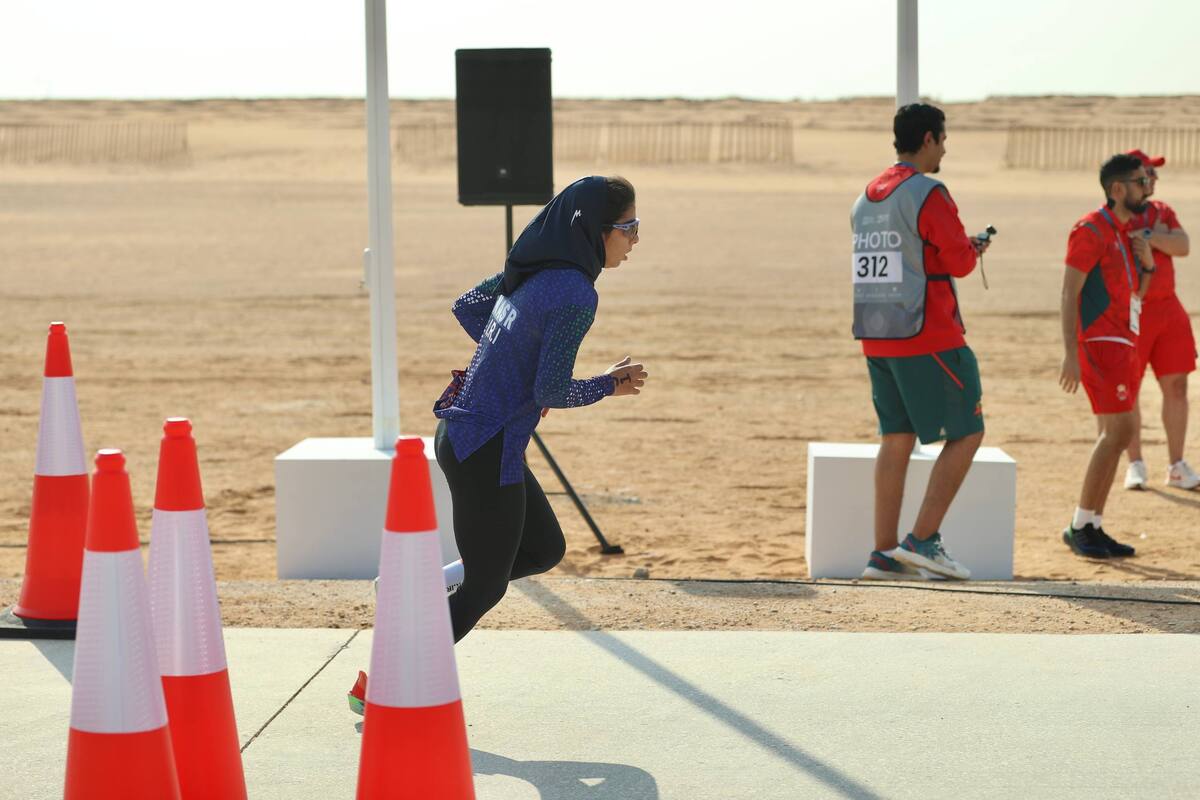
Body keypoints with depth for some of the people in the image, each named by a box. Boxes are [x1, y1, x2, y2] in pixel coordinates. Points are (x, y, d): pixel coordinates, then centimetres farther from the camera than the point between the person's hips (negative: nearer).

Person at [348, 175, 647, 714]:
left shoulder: (530, 271, 6)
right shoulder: (576, 294, -20)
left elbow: (466, 307, 21)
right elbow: (551, 394, -21)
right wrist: (609, 386, -4)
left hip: (459, 433, 9)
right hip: (486, 452, -9)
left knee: (545, 549, 21)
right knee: (485, 587, 7)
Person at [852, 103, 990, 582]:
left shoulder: (865, 198, 14)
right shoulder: (927, 194, -12)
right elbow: (960, 262, -11)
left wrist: (965, 249, 21)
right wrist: (972, 248, 11)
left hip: (876, 338, 8)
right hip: (927, 337, -8)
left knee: (896, 439, 11)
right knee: (966, 434, 2)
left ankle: (884, 554, 9)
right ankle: (923, 541, -3)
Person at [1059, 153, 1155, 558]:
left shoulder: (1126, 233, 17)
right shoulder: (1092, 230, -10)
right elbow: (1069, 293, -16)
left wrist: (1147, 264, 2)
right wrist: (1071, 354, -23)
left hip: (1124, 343, 10)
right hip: (1100, 344, -9)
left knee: (1115, 436, 9)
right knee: (1118, 431, -14)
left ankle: (1092, 528, 13)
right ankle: (1081, 526, -8)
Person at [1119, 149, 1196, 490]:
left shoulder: (1162, 211, 13)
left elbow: (1182, 246, -4)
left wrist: (1148, 236, -14)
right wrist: (1157, 235, -13)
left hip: (1167, 307, 6)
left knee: (1176, 386, 5)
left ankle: (1176, 467, 13)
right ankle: (1136, 465, 11)